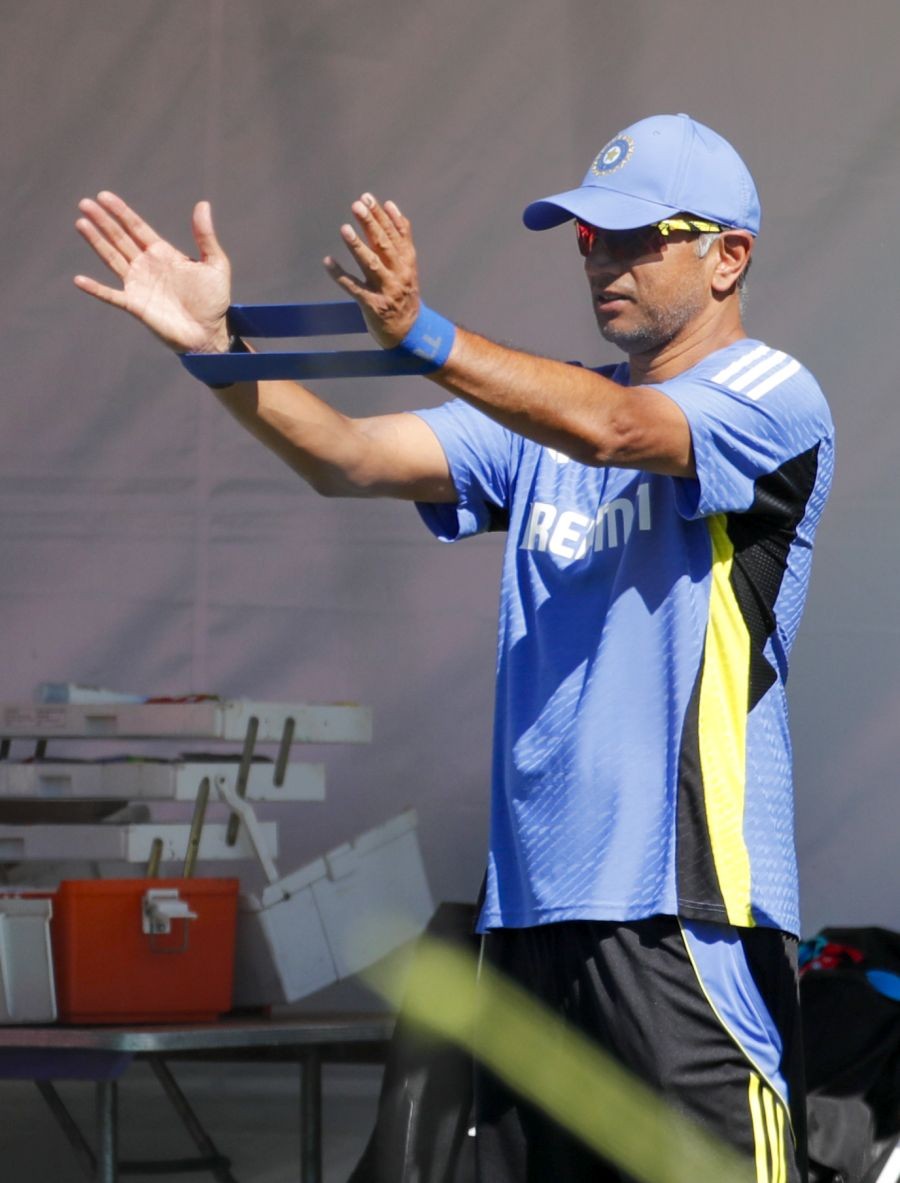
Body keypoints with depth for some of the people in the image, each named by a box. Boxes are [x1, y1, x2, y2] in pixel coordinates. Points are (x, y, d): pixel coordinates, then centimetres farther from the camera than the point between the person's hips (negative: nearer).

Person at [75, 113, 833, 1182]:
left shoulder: (771, 396, -1)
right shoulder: (539, 412, 19)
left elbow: (614, 430, -21)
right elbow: (348, 460, 6)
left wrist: (420, 336, -34)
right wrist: (216, 349, -11)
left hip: (687, 911, -7)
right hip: (529, 907, 7)